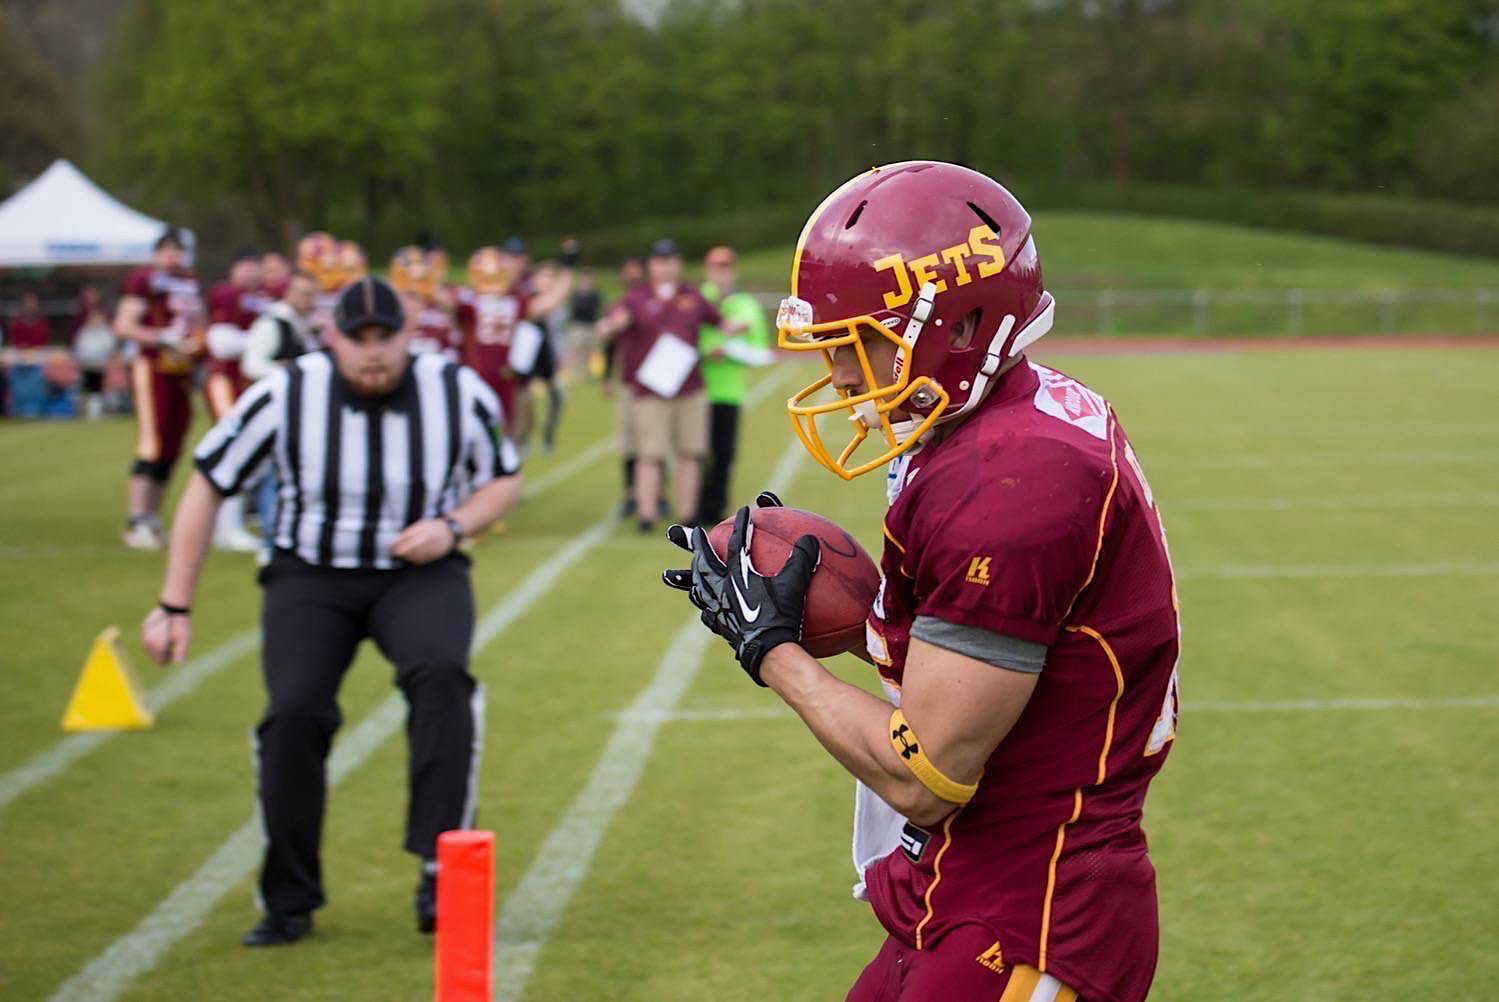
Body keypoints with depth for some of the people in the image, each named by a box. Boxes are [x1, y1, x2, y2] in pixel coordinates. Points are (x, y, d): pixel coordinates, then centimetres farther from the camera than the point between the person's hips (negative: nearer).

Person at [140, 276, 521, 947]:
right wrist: (176, 606, -6)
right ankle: (290, 904, -2)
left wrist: (452, 527, -15)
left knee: (441, 672, -31)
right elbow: (207, 487, -5)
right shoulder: (284, 395, -15)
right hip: (309, 577, 0)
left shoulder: (459, 393, -12)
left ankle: (439, 870, -28)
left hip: (420, 574, 0)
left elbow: (504, 479, 6)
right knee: (294, 712, -21)